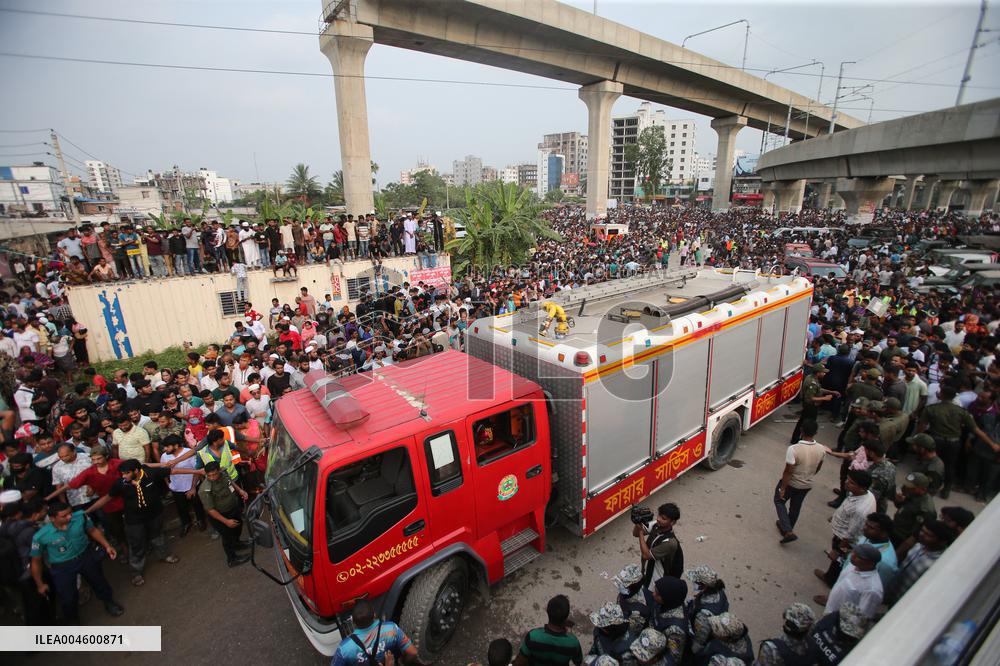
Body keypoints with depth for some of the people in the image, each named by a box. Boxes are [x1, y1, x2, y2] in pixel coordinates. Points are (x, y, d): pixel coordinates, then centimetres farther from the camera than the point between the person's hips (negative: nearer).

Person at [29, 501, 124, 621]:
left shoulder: (80, 516, -25)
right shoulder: (40, 536, -26)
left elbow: (92, 530, -4)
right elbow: (36, 561, -8)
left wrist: (107, 546, -8)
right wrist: (40, 584, 0)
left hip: (86, 556, 2)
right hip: (62, 566, -2)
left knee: (99, 581, 22)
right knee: (68, 599, 8)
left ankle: (109, 603, 52)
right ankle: (71, 621, 43)